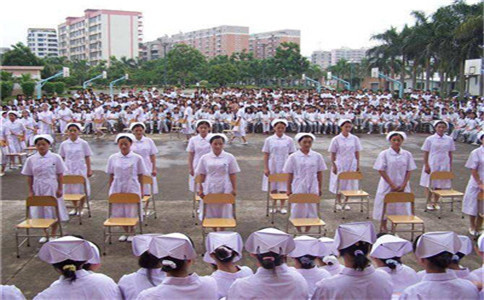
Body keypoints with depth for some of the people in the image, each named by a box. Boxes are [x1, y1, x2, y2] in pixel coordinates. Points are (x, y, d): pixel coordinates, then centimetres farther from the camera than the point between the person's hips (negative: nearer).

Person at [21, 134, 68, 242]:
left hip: (52, 189, -2)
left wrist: (60, 189, -5)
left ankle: (53, 234, 22)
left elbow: (60, 175, -3)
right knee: (40, 212, 9)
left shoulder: (55, 158, -6)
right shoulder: (31, 160, -1)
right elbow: (29, 177, 4)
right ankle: (45, 234, 26)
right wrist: (30, 191, 2)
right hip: (38, 189, 2)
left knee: (54, 211, 5)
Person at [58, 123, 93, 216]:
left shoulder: (83, 143, -3)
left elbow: (87, 157, 1)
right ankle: (75, 208, 23)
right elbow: (62, 158, 8)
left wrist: (89, 170, -1)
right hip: (68, 170, 2)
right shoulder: (64, 144, 2)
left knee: (82, 190, 2)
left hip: (80, 170, -2)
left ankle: (80, 208, 17)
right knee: (71, 189, 8)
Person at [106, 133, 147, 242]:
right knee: (119, 213, 9)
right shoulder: (113, 158, 1)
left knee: (132, 213, 3)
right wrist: (110, 190, 7)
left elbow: (140, 176, 2)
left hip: (132, 189, -2)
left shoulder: (137, 158, -4)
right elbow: (111, 176, 8)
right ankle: (126, 232, 30)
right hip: (117, 189, 2)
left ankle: (131, 233, 25)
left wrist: (141, 190, 1)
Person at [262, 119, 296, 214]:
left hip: (284, 167, 0)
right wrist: (266, 168, -5)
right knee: (273, 188, 8)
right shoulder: (269, 140, -2)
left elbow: (291, 155, 3)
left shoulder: (289, 140, -1)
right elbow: (266, 155, 0)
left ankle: (282, 206, 19)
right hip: (272, 167, 0)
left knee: (283, 188, 5)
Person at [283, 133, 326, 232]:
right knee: (298, 210, 5)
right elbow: (290, 174, 0)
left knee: (311, 210, 8)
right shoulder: (293, 157, -4)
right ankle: (298, 232, 20)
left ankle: (307, 232, 21)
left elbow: (319, 173, 6)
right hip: (298, 188, -1)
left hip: (312, 188, 2)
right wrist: (289, 189, 0)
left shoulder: (317, 156, 1)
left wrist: (320, 188, 6)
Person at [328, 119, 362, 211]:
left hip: (351, 165, 2)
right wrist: (334, 166, -6)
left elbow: (357, 153, 5)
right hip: (339, 165, -2)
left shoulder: (355, 139, 0)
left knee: (349, 183, 7)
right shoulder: (336, 139, -6)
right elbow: (333, 154, -3)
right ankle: (339, 203, 20)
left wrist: (358, 165, 3)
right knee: (338, 183, 5)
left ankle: (346, 203, 21)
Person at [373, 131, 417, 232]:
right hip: (387, 185, -2)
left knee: (400, 206, 8)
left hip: (402, 187, 3)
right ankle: (383, 228, 21)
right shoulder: (384, 154, -7)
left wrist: (404, 185, -8)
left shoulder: (407, 155, 1)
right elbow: (381, 171, -9)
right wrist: (392, 185, -13)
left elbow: (409, 171, 3)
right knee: (385, 207, 5)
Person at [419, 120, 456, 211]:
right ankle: (429, 202, 16)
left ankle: (435, 202, 22)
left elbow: (450, 153, 9)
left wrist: (450, 166, 7)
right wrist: (426, 165, -9)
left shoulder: (449, 139, 3)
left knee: (440, 184, 8)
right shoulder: (430, 139, -5)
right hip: (432, 164, -2)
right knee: (429, 184, 3)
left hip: (444, 165, 2)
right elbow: (425, 153, -4)